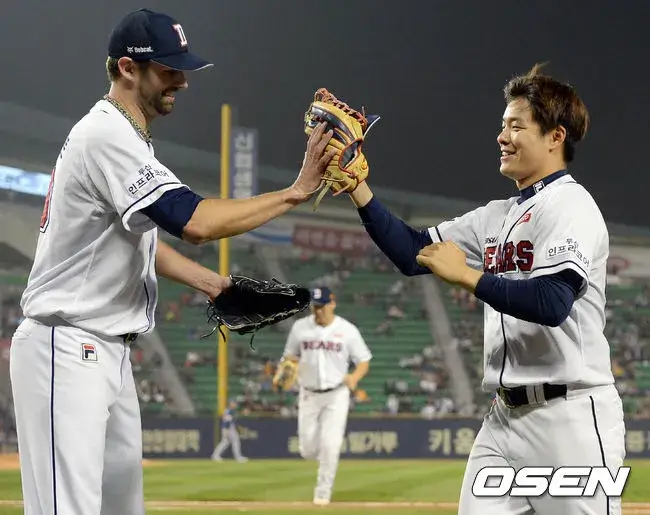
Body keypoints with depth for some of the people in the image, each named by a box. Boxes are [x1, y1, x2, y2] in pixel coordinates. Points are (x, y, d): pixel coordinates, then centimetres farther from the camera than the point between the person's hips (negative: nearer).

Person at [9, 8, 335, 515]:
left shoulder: (124, 137, 15)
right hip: (66, 352, -11)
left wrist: (218, 285, 14)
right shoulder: (107, 136, -18)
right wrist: (295, 192, -23)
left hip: (109, 352, 11)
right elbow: (195, 222, -27)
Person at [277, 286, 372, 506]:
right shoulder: (300, 327, 0)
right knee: (308, 450, 2)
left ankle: (323, 493, 1)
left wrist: (354, 377, -21)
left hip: (336, 395, -2)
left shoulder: (347, 330, -6)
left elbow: (364, 361, 0)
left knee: (329, 446, -12)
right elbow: (290, 355, 12)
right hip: (309, 395, 2)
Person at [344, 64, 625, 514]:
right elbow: (412, 252, 15)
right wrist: (356, 186, 5)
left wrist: (466, 276, -17)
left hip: (568, 418, -8)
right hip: (505, 416, 8)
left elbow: (552, 304, -22)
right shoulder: (498, 216, 18)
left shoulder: (570, 204, -9)